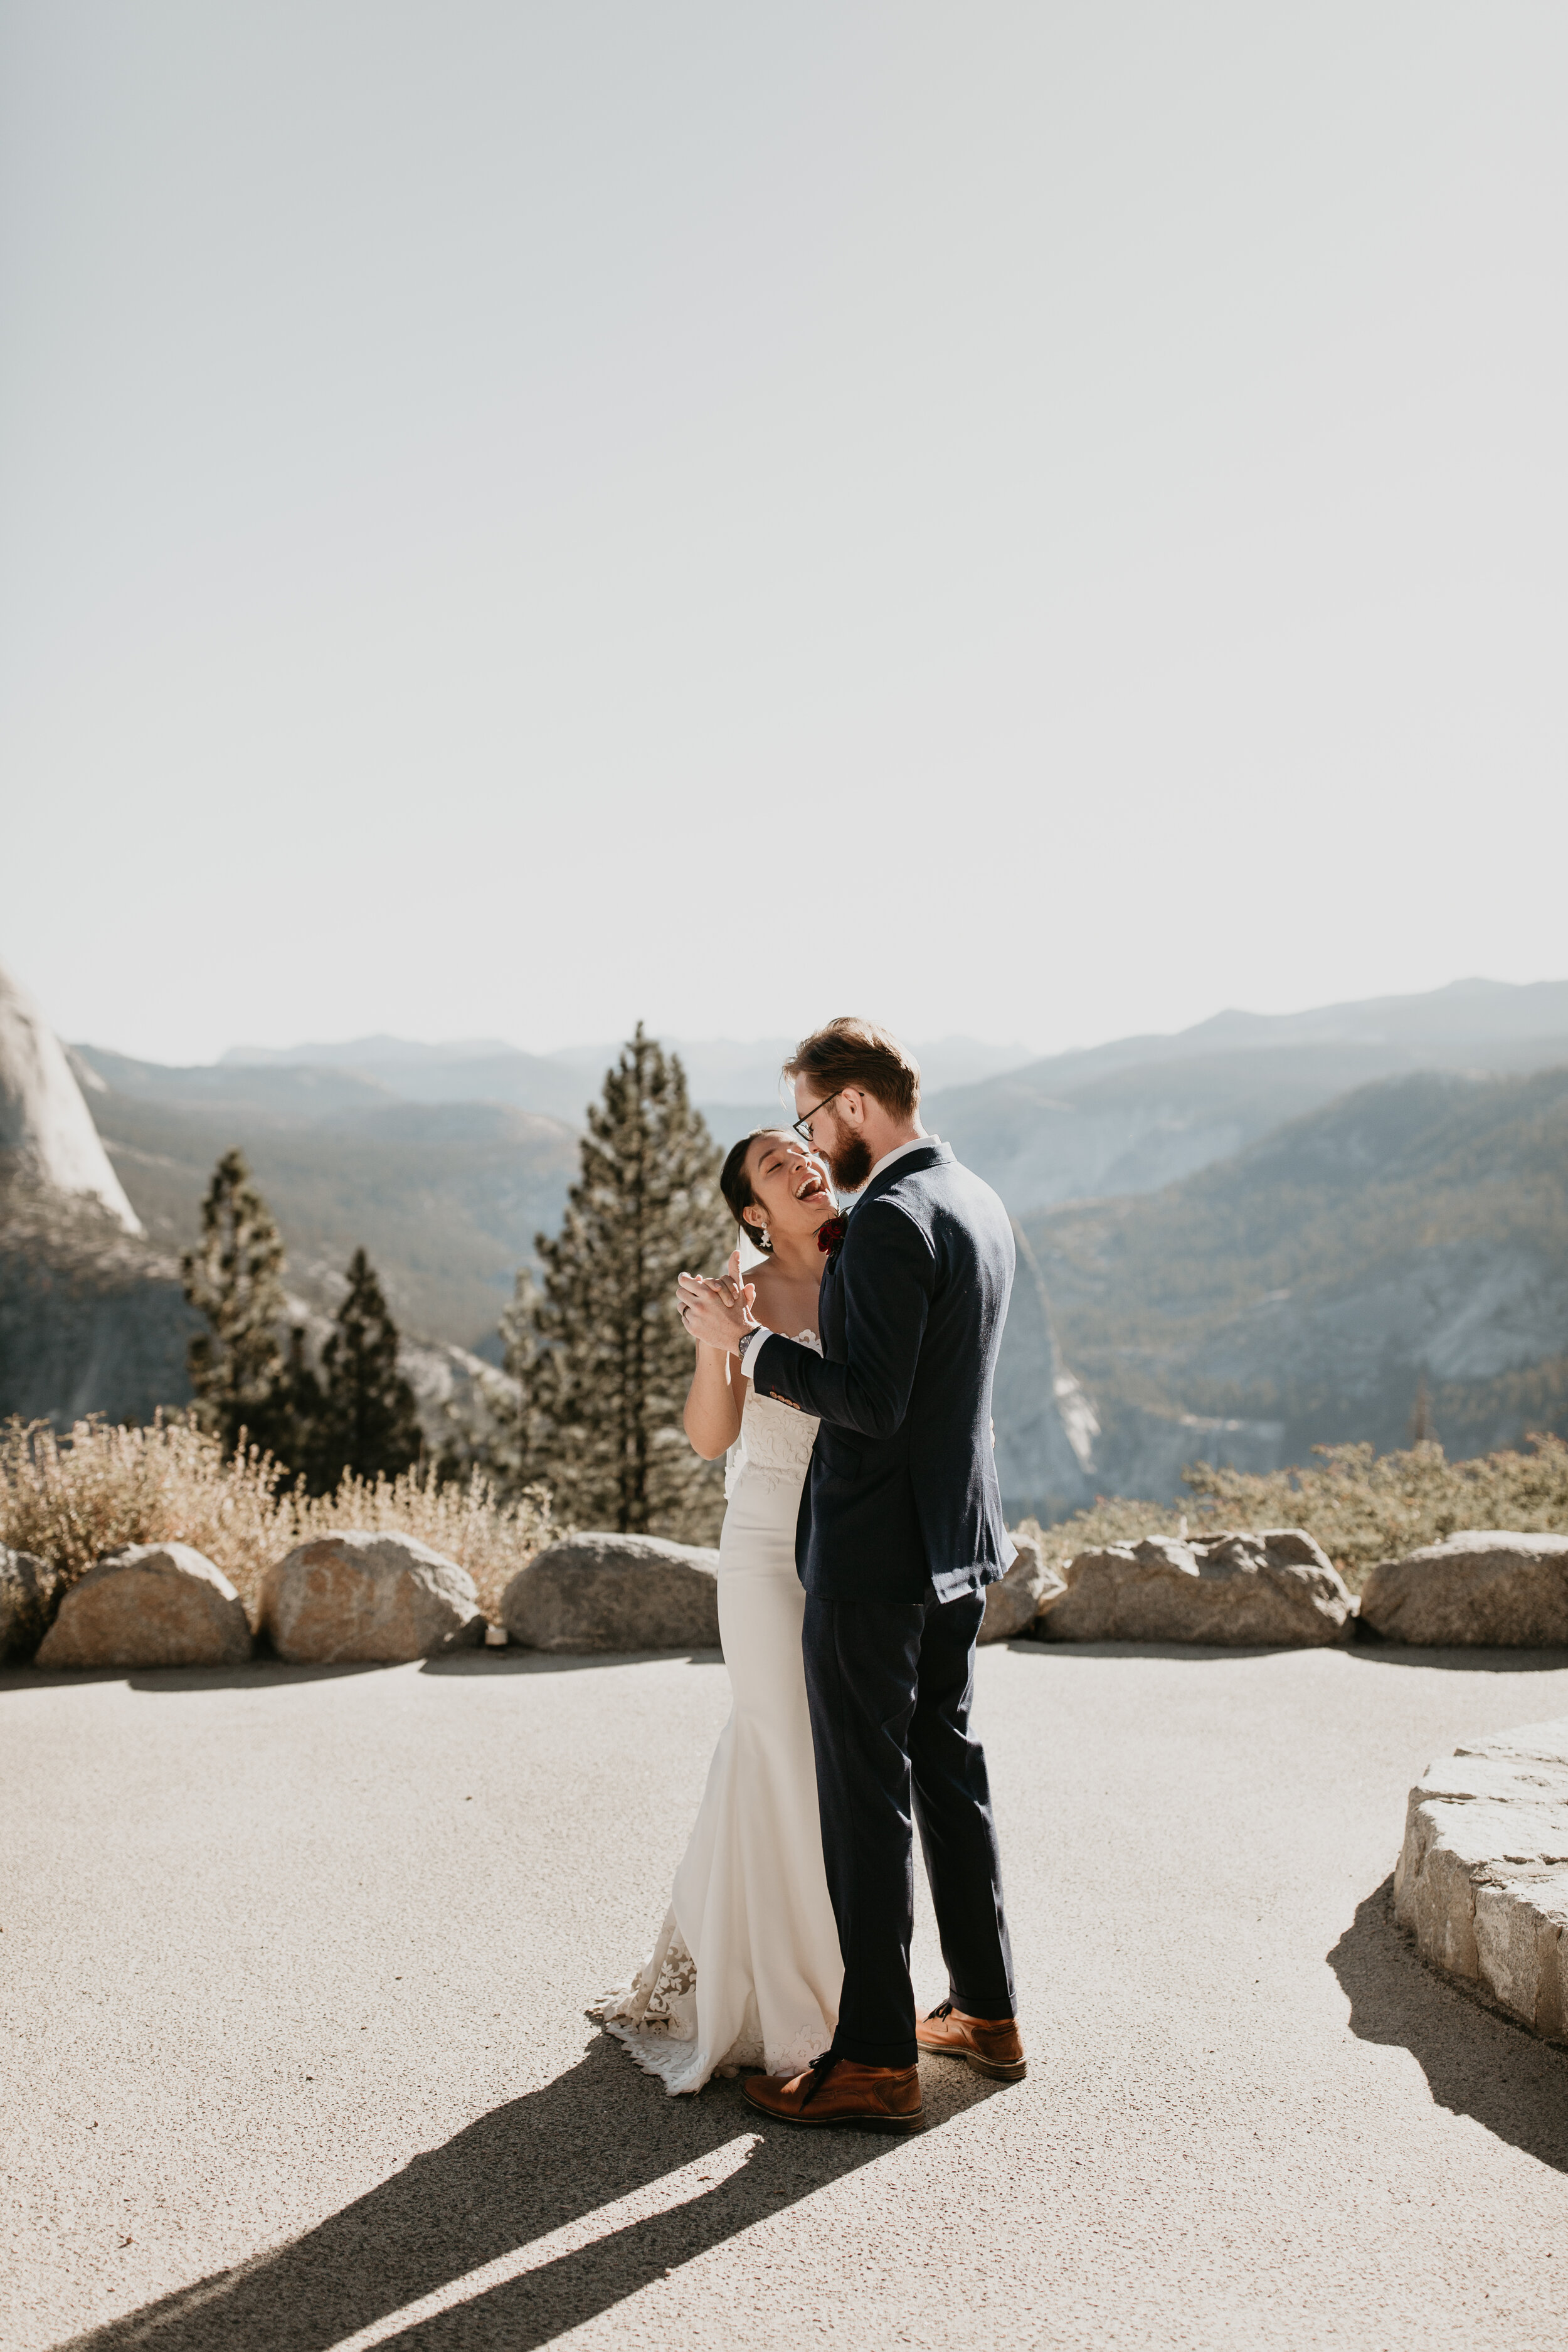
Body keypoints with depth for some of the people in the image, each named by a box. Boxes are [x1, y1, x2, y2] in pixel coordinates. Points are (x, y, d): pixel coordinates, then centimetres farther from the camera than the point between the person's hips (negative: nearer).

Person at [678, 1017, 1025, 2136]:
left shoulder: (889, 1220, -21)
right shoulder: (981, 1203, 10)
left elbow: (871, 1402, -25)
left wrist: (749, 1341, -17)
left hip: (875, 1551, -10)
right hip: (960, 1538, 10)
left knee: (868, 1797, 0)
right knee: (949, 1765, 19)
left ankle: (878, 2061, 11)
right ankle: (987, 2011, 31)